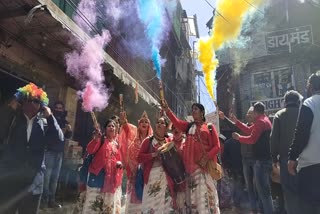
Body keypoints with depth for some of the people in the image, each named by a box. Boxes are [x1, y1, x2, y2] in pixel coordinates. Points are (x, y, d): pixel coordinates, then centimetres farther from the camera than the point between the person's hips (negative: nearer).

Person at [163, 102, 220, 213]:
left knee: (206, 192, -1)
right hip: (192, 165, 3)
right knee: (194, 194, 5)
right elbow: (176, 122, -4)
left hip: (206, 164, -2)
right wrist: (167, 110, -19)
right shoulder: (188, 126, 15)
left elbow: (217, 146, -1)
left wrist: (207, 158, -15)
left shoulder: (209, 127, 6)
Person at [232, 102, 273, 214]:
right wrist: (236, 122, 19)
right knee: (265, 188, 19)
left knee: (262, 189, -4)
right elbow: (249, 130, 19)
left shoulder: (260, 121, -16)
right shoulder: (265, 120, 17)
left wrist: (238, 137, -5)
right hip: (266, 158, 11)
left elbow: (252, 139, -19)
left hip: (262, 159, -11)